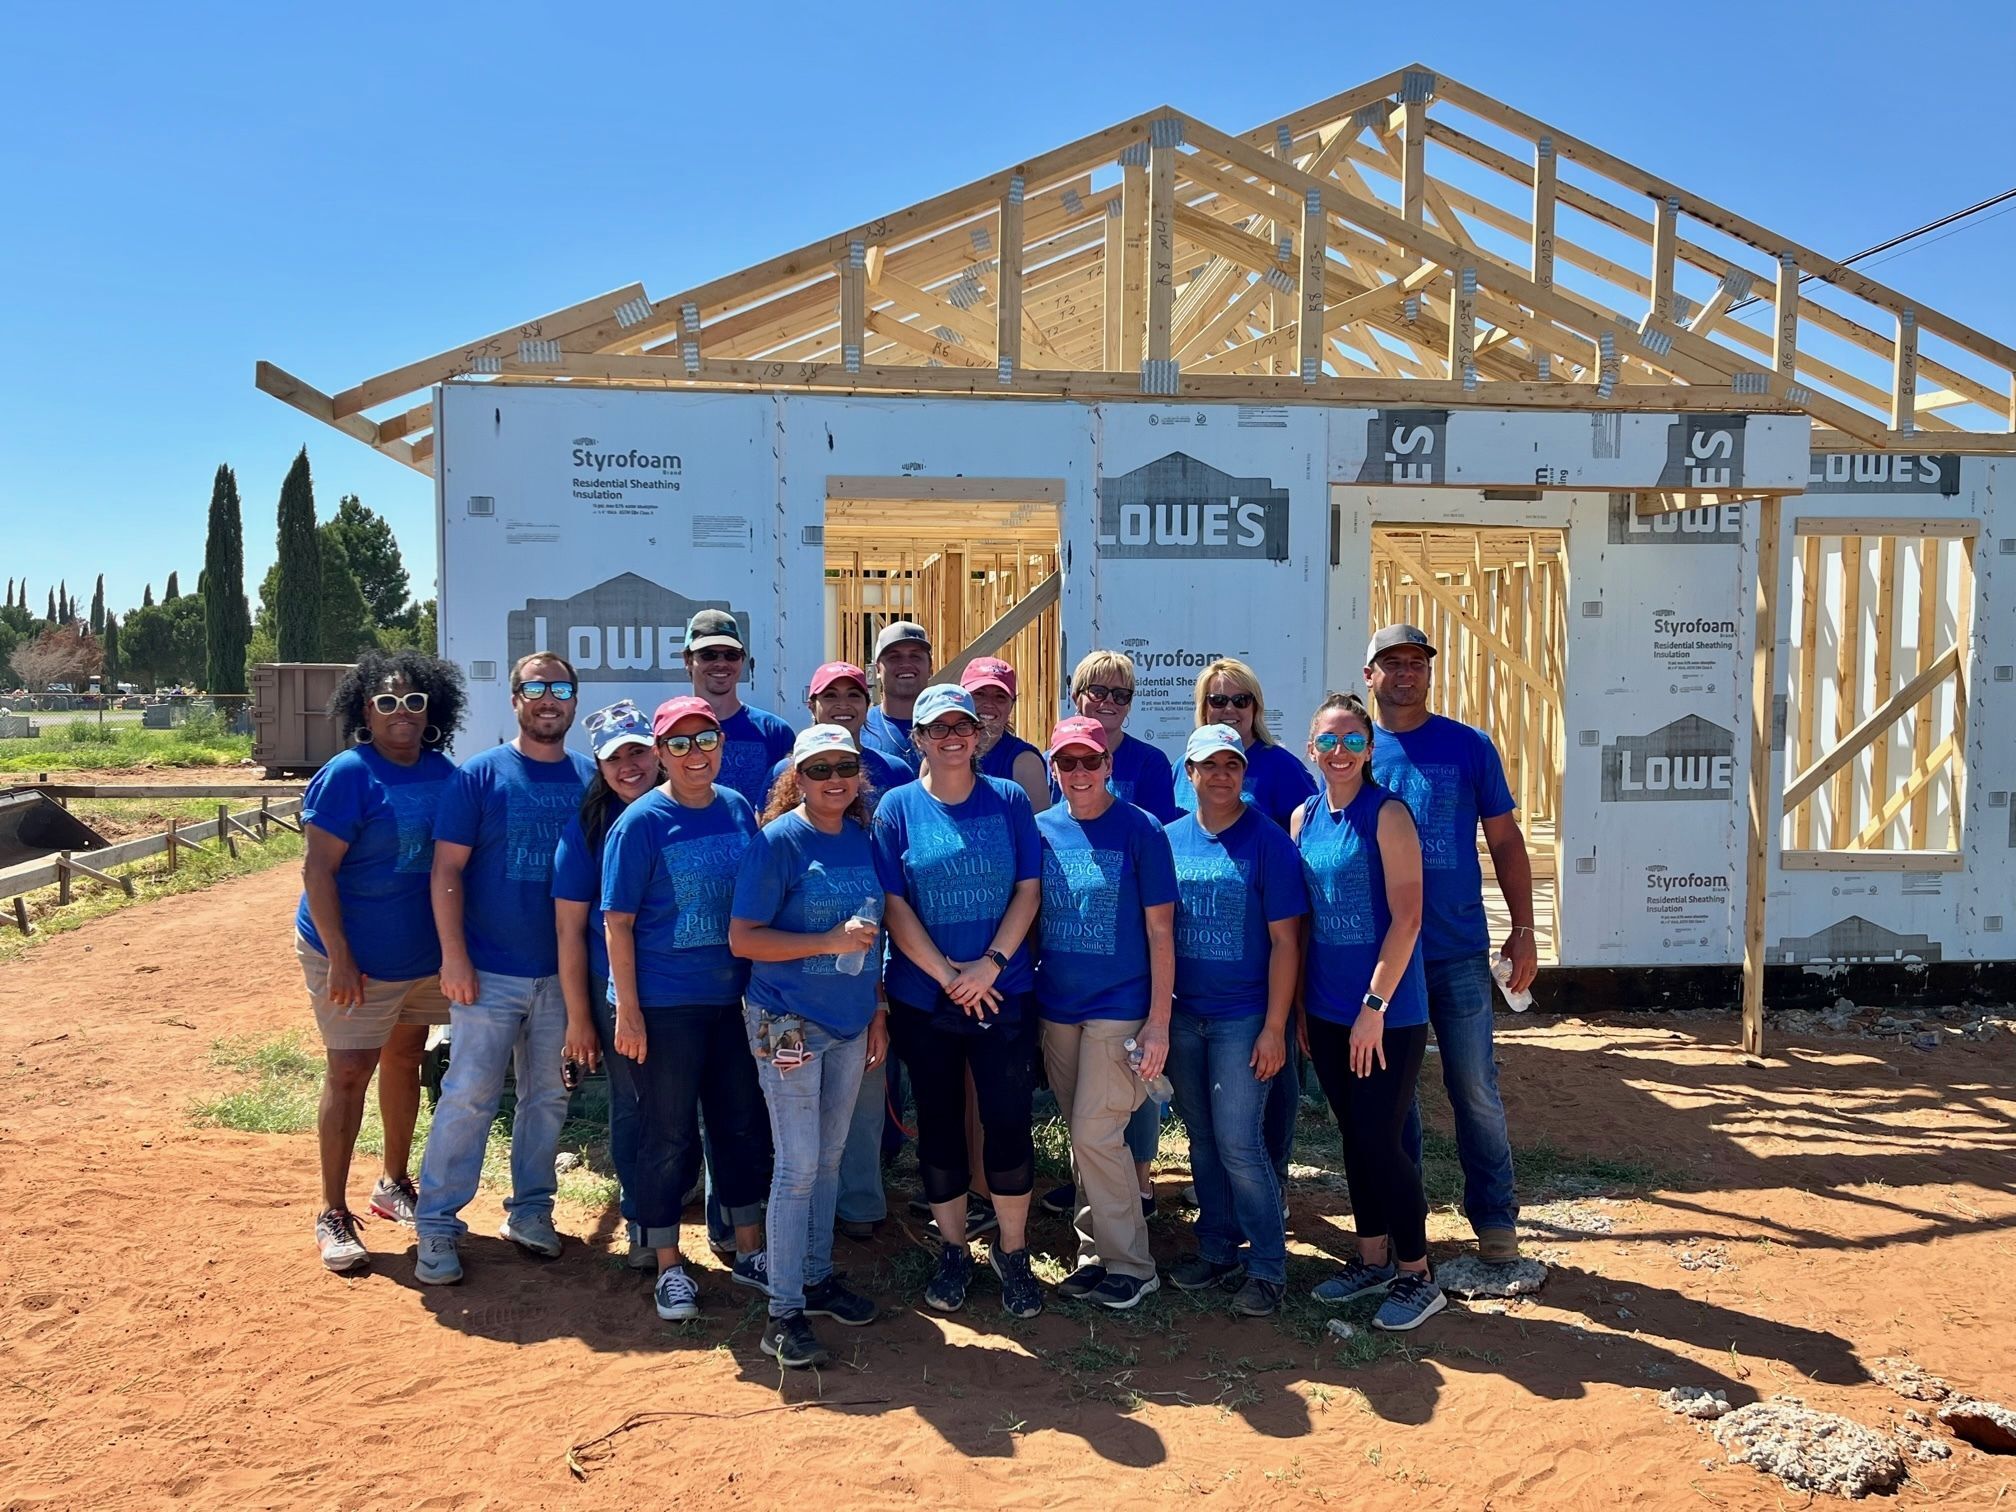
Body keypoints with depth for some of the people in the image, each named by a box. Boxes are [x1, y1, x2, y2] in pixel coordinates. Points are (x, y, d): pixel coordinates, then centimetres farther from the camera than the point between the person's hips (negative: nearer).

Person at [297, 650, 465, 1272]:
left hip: (426, 953, 6)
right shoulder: (348, 775, -15)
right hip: (358, 957, -6)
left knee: (405, 1059, 17)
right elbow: (317, 870, -17)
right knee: (350, 1072, -2)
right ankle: (333, 1214, 9)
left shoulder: (444, 773, 3)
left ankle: (394, 1184, 33)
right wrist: (339, 957, -21)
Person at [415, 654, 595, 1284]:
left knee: (548, 1097, 13)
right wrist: (454, 956, -12)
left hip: (563, 971, 3)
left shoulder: (591, 779, 3)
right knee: (469, 1095, -2)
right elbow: (447, 869, -5)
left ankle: (530, 1210, 27)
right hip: (489, 971, -3)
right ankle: (437, 1224, 10)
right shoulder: (479, 775, -4)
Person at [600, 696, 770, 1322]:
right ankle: (670, 1266, 23)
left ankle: (749, 1252, 30)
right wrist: (628, 1009, -14)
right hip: (664, 1005, -5)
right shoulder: (642, 821, -10)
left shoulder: (738, 808, 4)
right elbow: (618, 920, -10)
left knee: (744, 1124, 14)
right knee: (669, 1136, 6)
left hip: (734, 999, 5)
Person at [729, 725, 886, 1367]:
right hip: (788, 1022, -6)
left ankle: (817, 1277, 30)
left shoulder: (864, 839, 7)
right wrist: (831, 941, -21)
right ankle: (784, 1312, 6)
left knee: (829, 1157, 15)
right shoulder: (777, 841, -11)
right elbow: (742, 939, -14)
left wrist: (877, 1010, 14)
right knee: (798, 1165, -4)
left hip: (850, 1023, 6)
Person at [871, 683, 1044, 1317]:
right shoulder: (897, 808, -1)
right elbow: (893, 905, -5)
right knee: (939, 1125, 10)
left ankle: (1013, 1253, 19)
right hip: (921, 999, 0)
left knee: (1008, 1123, 0)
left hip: (1003, 995, 0)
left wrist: (989, 965, -13)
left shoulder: (1009, 800, 2)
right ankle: (953, 1252, 26)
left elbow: (1028, 890, -1)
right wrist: (947, 975, -12)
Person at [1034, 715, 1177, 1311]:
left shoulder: (1140, 831, -8)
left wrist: (1158, 1021, -10)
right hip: (1056, 1009, 4)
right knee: (1082, 1137, 12)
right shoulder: (1040, 829, 3)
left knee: (1095, 1134, -6)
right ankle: (1096, 1253, 26)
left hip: (1119, 1008, -4)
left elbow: (1159, 930, -7)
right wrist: (1022, 996, 5)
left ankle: (1130, 1264, 10)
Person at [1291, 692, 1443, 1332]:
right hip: (1327, 1010, 6)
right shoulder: (1304, 818, 6)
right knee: (1353, 1136, 15)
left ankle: (1417, 1275, 14)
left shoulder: (1387, 814, -12)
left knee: (1379, 1140, -2)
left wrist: (1374, 1006, -18)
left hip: (1388, 1012, -6)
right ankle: (1372, 1258, 30)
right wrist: (1301, 1004, 11)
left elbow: (1406, 918, -16)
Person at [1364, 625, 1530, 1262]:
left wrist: (1523, 930, 0)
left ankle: (1495, 1217, 19)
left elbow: (1506, 841, 5)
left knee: (1475, 1091, 3)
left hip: (1459, 953, -1)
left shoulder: (1470, 747, 1)